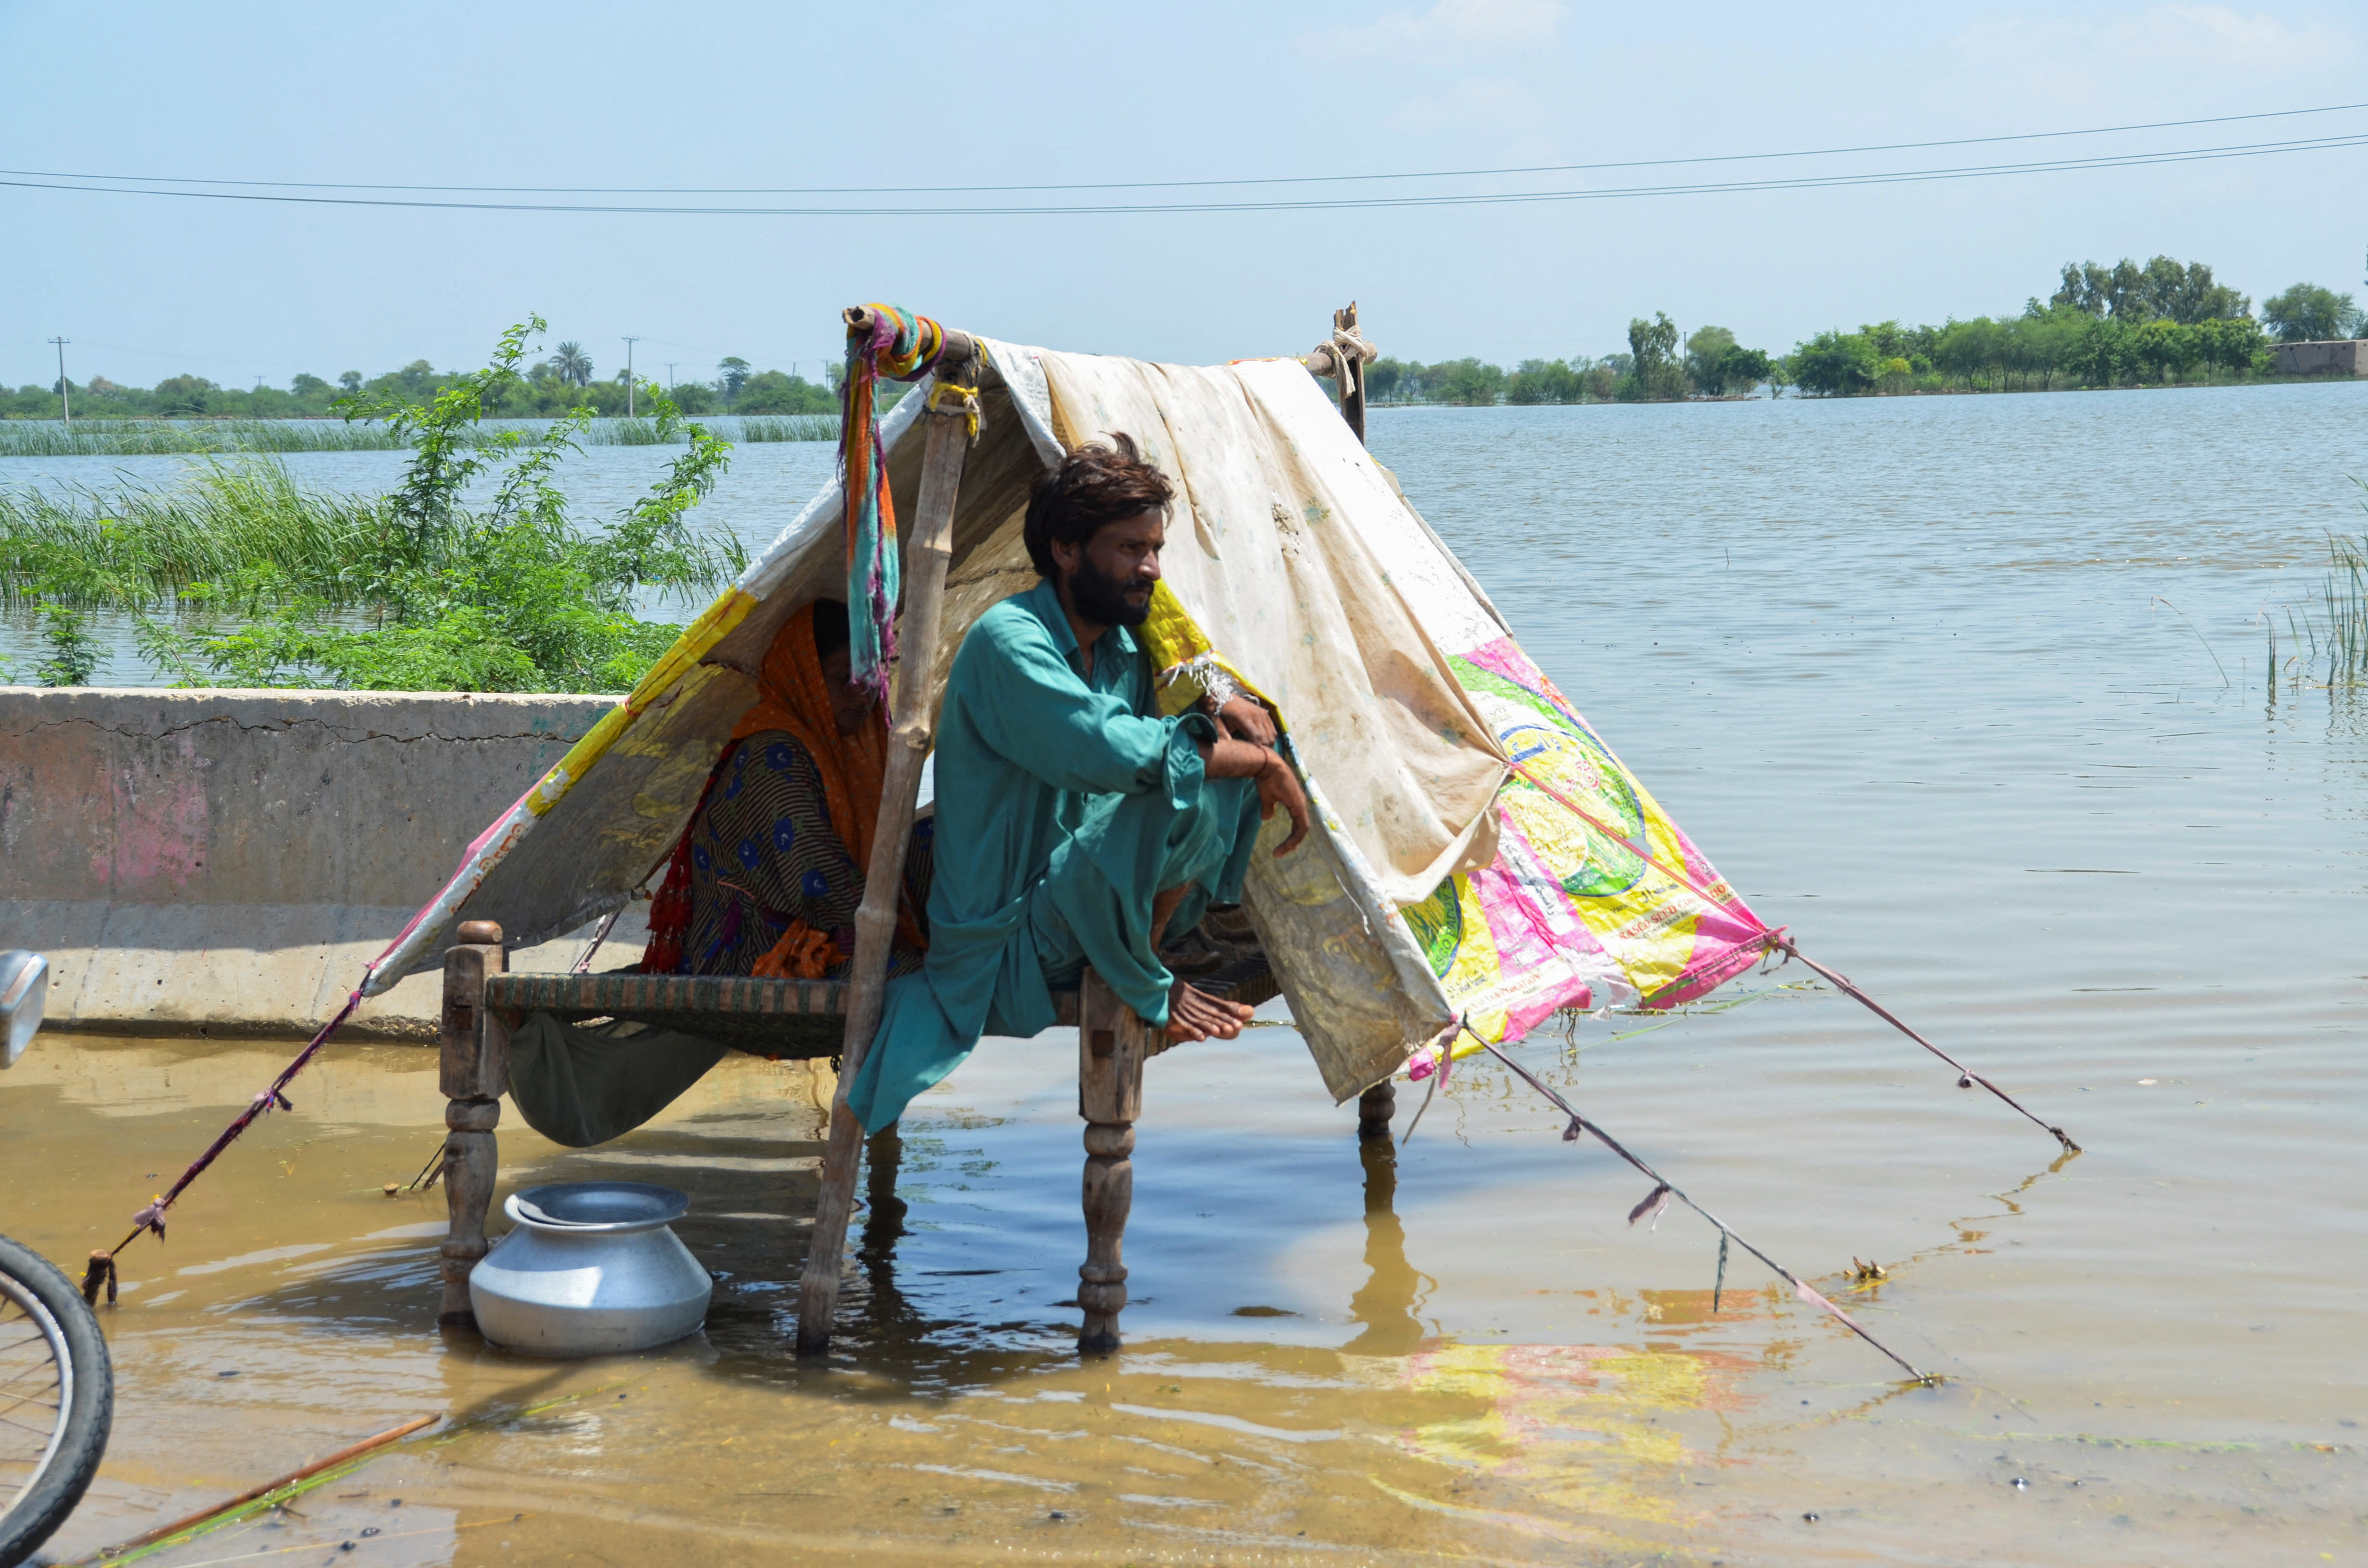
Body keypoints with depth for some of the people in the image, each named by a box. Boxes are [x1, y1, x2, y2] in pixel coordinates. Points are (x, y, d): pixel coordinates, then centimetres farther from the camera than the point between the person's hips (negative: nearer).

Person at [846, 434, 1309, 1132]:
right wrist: (1263, 763, -23)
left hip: (1073, 909, 9)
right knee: (1186, 793, -29)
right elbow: (1116, 751, -33)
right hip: (1006, 953, -9)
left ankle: (1142, 949, 3)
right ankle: (1141, 983, -5)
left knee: (1220, 751, 4)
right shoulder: (1009, 639, -19)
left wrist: (1225, 710, -3)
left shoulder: (1123, 649, 8)